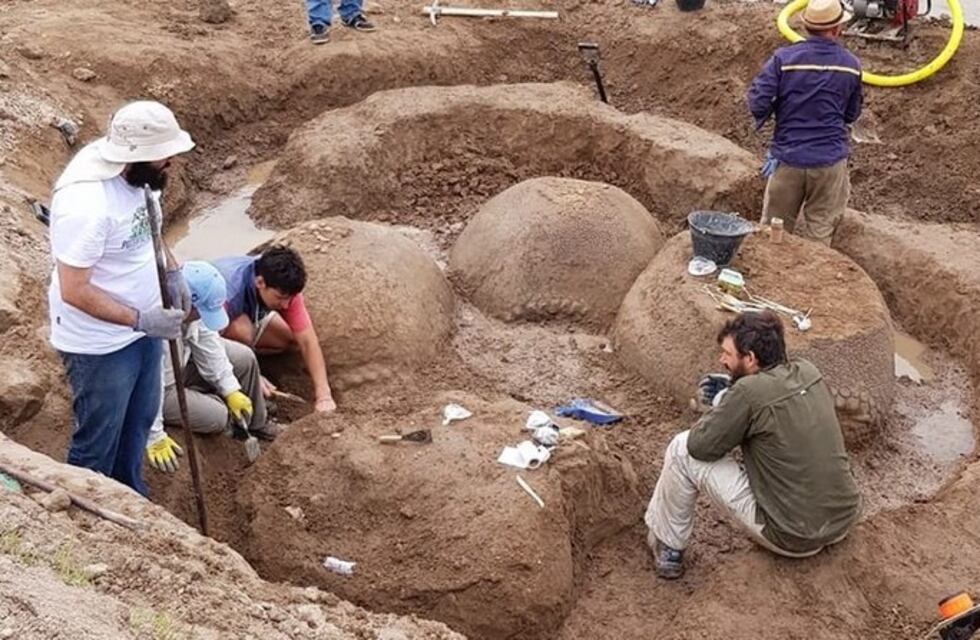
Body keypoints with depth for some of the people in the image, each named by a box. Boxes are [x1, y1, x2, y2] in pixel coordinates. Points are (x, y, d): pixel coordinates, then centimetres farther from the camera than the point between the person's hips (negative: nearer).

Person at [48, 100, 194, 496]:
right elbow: (74, 291, -29)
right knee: (97, 441, 11)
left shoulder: (136, 174, -8)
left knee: (139, 420, 26)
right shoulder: (86, 205, -34)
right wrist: (142, 321, -27)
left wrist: (172, 271, 1)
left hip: (140, 327, 9)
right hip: (99, 345, -9)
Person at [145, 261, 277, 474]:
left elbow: (205, 338, -6)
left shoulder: (191, 306, -21)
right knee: (216, 416, -19)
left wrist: (231, 389, -6)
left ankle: (254, 425, 28)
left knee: (245, 358, 6)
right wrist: (155, 438, -28)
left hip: (182, 358, 8)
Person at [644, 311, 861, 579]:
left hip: (794, 537, -7)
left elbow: (700, 446, -11)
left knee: (683, 450, 0)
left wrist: (722, 402, 5)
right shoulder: (807, 371, 1)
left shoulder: (749, 392, -21)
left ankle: (669, 549, 16)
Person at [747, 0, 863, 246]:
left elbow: (757, 103, -14)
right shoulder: (851, 65, 0)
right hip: (831, 160, 1)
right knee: (819, 231, 13)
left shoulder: (783, 58, -9)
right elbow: (851, 114, 9)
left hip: (789, 158, -1)